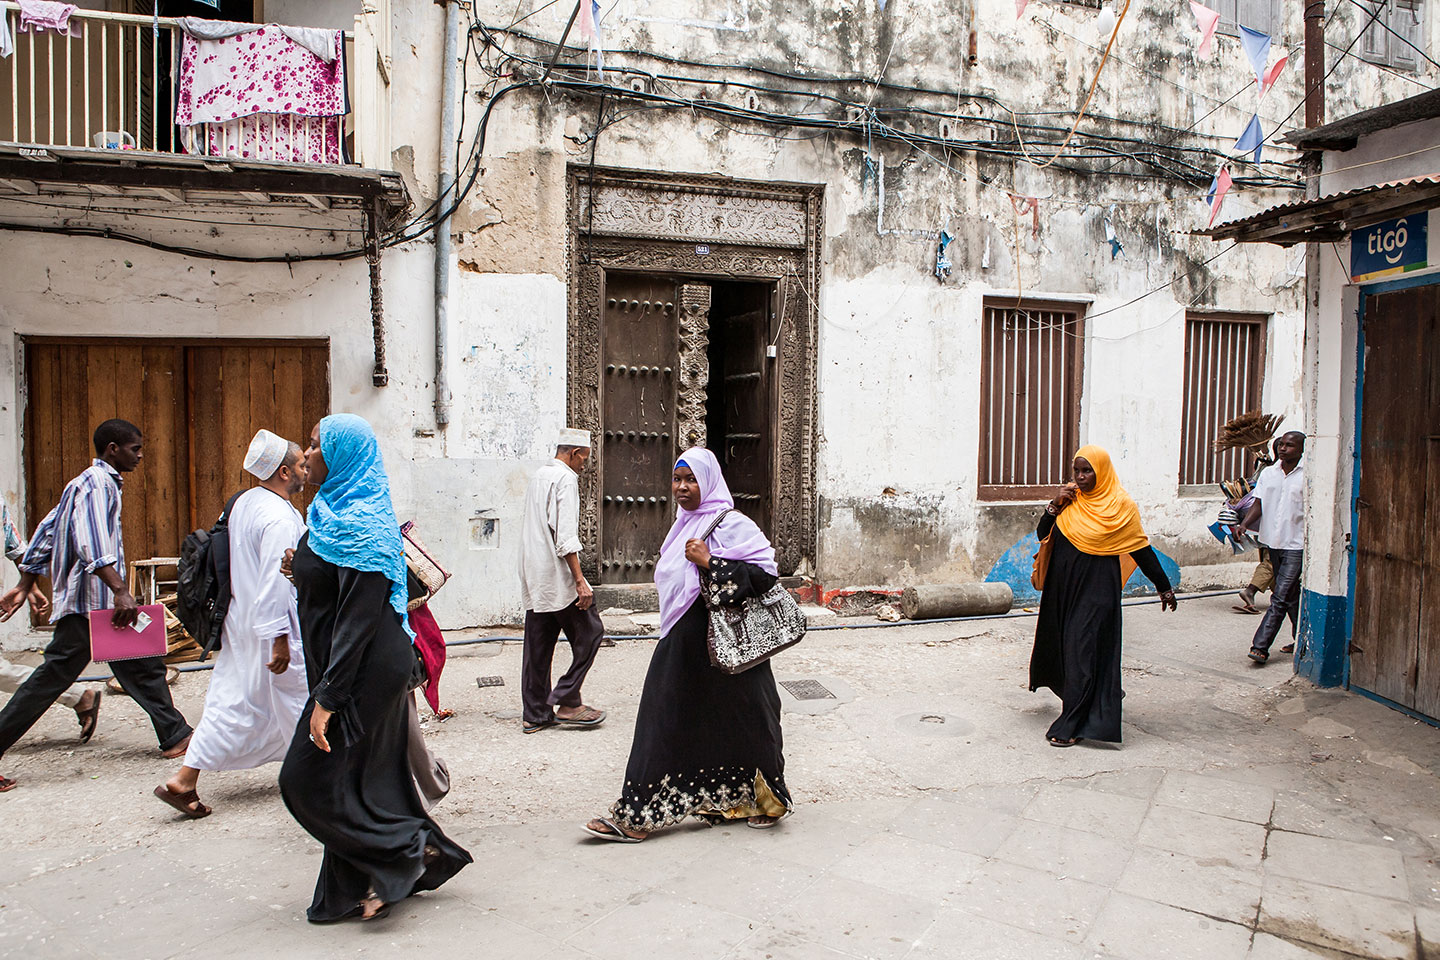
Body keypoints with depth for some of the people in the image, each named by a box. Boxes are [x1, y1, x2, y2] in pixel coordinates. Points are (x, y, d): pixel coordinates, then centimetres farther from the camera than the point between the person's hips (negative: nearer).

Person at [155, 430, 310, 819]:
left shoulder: (244, 502, 8)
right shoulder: (279, 517, -22)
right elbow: (274, 581, -26)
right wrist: (279, 638, -25)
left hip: (240, 622, 9)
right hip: (271, 627, -9)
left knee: (230, 703, 14)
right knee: (299, 697, 9)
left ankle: (183, 782, 18)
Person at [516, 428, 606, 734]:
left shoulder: (538, 476, 17)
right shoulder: (566, 479, -10)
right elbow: (566, 537, -19)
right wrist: (580, 580, -19)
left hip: (533, 579, 9)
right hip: (558, 576, -9)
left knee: (537, 645, 10)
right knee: (589, 632, 2)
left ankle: (534, 714, 13)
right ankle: (566, 701, 2)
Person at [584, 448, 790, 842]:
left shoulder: (731, 524, -13)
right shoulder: (685, 523, 12)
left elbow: (766, 571, -21)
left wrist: (711, 563, -23)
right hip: (683, 638, 8)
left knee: (738, 722, 5)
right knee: (666, 719, 9)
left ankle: (764, 801, 25)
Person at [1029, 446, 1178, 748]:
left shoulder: (1121, 505, -9)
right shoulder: (1070, 500, 5)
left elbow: (1142, 549, -4)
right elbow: (1043, 534, 3)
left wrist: (1164, 587, 1)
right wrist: (1056, 504, -11)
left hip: (1097, 589, -6)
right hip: (1064, 585, 6)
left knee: (1084, 650, -6)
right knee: (1064, 644, 14)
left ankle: (1072, 725, 0)